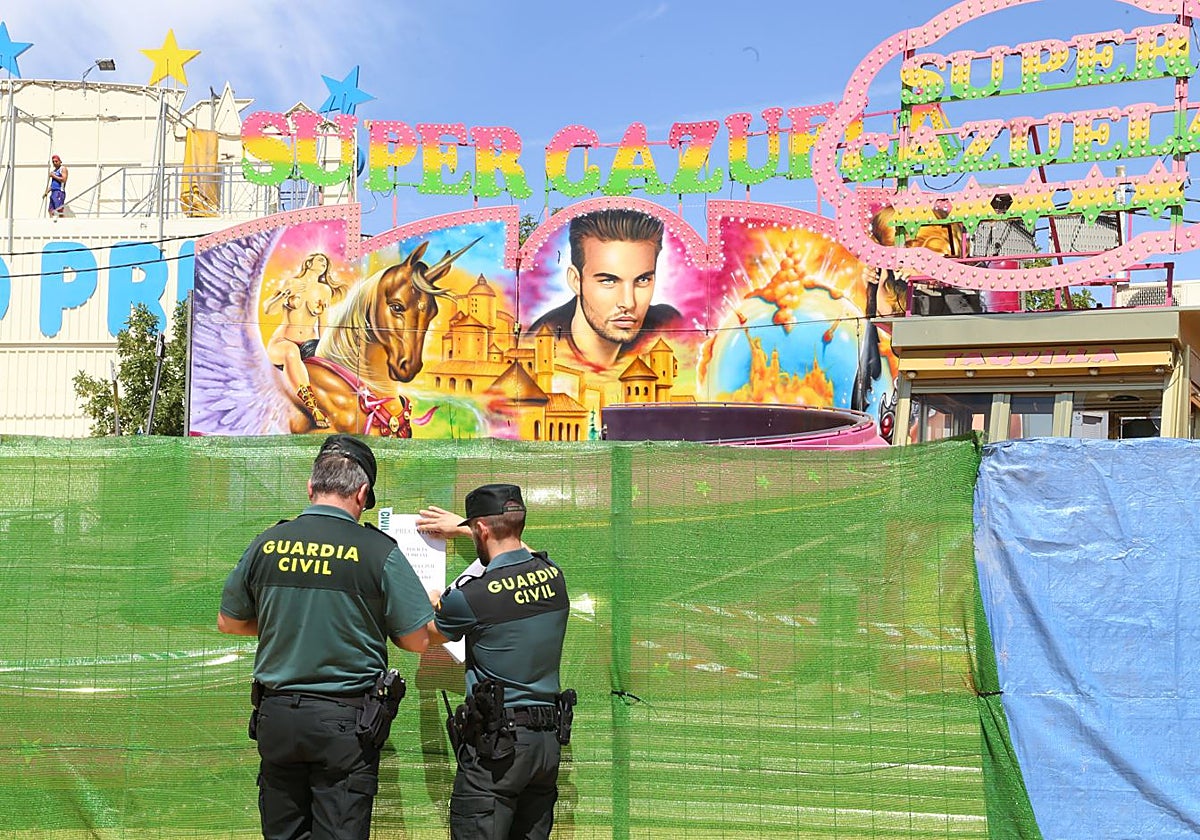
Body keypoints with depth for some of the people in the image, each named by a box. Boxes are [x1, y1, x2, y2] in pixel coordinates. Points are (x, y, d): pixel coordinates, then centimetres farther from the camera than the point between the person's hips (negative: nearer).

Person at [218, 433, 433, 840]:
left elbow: (228, 622, 13)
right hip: (345, 722, -3)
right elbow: (417, 640, -6)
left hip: (276, 717, 4)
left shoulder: (266, 544, -1)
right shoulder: (377, 551, -11)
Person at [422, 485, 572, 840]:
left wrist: (433, 604, 30)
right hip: (549, 740, 7)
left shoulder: (471, 596, -15)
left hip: (496, 745, -6)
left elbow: (428, 635, 8)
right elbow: (521, 554, 28)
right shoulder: (554, 576, 2)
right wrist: (461, 527, 37)